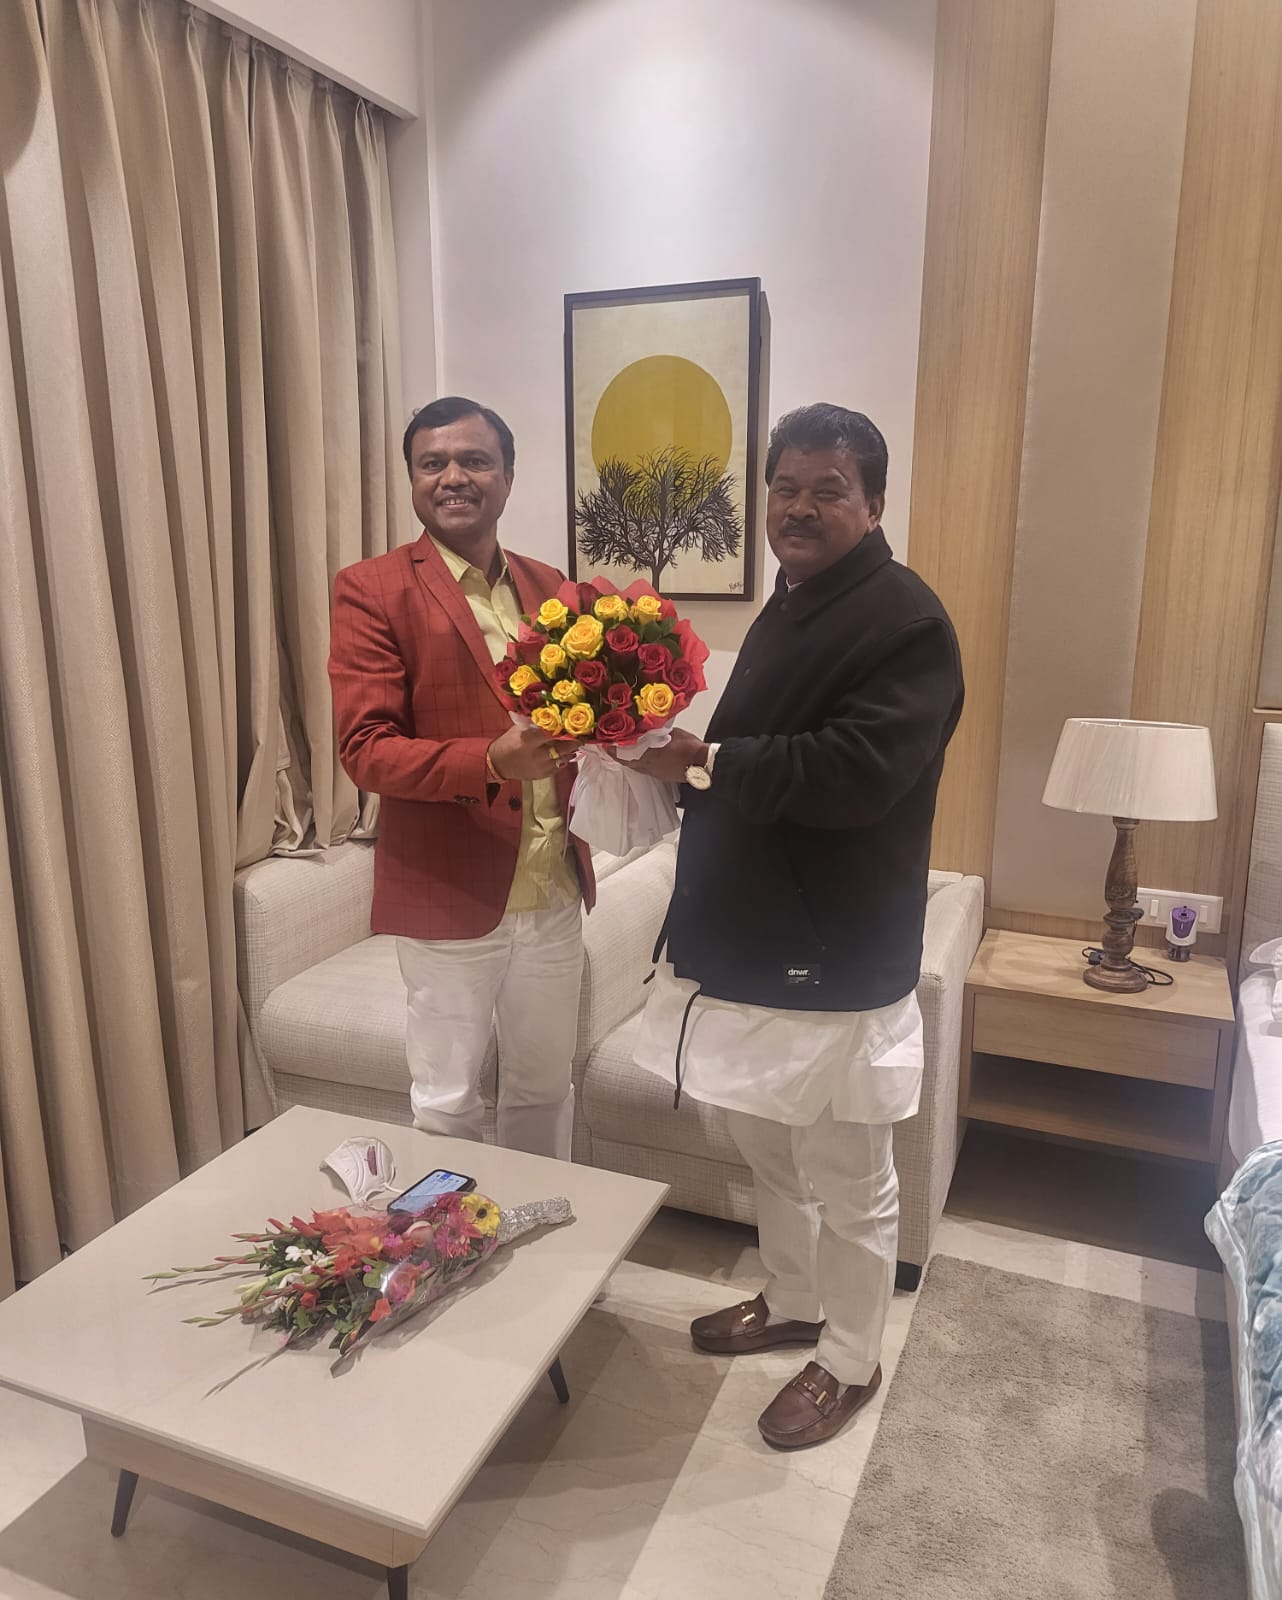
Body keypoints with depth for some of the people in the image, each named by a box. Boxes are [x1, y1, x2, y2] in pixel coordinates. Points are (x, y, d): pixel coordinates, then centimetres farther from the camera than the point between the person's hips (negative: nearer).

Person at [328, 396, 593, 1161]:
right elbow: (365, 748, -15)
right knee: (449, 1104, 12)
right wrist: (490, 761, -30)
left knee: (545, 1087, 20)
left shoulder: (548, 588, 7)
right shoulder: (373, 589, -9)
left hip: (554, 894, 5)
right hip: (449, 897, -4)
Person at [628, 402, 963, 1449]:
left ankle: (850, 1362, 34)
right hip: (755, 945, 9)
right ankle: (792, 1303, 47)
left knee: (850, 1185, 12)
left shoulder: (906, 621, -16)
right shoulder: (789, 607, 13)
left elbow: (853, 773, -28)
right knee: (771, 1155, 25)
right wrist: (691, 758, 2)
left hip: (837, 961, -9)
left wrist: (705, 761, -27)